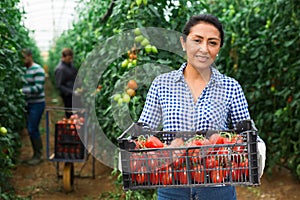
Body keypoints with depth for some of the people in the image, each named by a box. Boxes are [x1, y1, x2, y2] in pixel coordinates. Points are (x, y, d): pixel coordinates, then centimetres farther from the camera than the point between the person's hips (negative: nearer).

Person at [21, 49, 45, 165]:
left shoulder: (37, 70, -13)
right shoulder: (27, 70, 12)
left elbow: (38, 88, -21)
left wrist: (22, 90, -25)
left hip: (37, 104, -8)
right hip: (29, 103, 8)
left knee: (33, 129, -8)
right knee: (32, 130, 11)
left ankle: (39, 155, 4)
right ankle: (36, 154, 20)